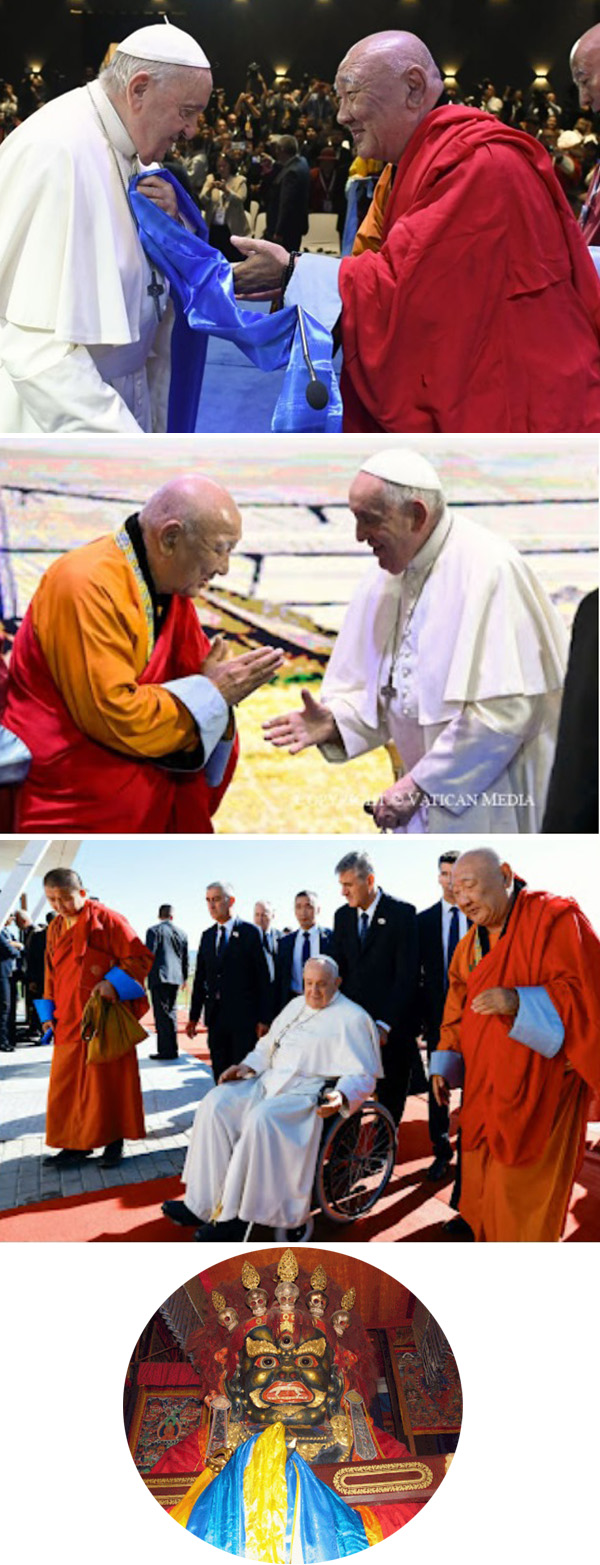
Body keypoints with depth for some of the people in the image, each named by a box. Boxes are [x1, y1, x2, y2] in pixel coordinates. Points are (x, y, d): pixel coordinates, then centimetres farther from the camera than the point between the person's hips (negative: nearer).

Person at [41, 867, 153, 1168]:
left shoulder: (107, 920, -9)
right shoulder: (55, 929, 10)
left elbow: (139, 958, -9)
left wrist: (112, 982, -22)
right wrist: (50, 1012, 11)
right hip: (69, 1019, 6)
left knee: (108, 1077, 0)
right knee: (67, 1081, 6)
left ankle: (113, 1141, 12)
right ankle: (77, 1143, 15)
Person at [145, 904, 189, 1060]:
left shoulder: (154, 930, -5)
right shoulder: (182, 933, 11)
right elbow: (185, 958, 16)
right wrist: (184, 977, 27)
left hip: (159, 977, -6)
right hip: (175, 978, 6)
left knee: (162, 1014, -4)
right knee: (171, 1012, 16)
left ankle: (167, 1050, -6)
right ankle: (172, 1048, 20)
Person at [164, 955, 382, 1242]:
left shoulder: (351, 1019, -3)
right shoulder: (296, 1005, 20)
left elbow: (363, 1075, -8)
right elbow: (269, 1045, 26)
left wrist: (341, 1096, -27)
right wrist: (248, 1066, 6)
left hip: (308, 1094, -7)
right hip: (270, 1081, 8)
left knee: (261, 1120, -35)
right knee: (216, 1105, -16)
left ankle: (234, 1217, -25)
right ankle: (202, 1204, -15)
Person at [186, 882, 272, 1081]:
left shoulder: (249, 932, -4)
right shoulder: (207, 936, 13)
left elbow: (263, 977, -6)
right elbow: (200, 977, 14)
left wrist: (264, 1019, -10)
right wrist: (194, 1016, 11)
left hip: (243, 1018, -5)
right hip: (216, 1017, 5)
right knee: (220, 1076, 7)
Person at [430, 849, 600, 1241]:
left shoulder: (554, 919, -11)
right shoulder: (469, 946, 12)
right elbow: (458, 1013, 19)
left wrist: (519, 1002, -27)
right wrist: (444, 1067, 7)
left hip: (538, 1090, -7)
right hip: (485, 1091, 7)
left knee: (520, 1200, -3)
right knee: (482, 1196, 12)